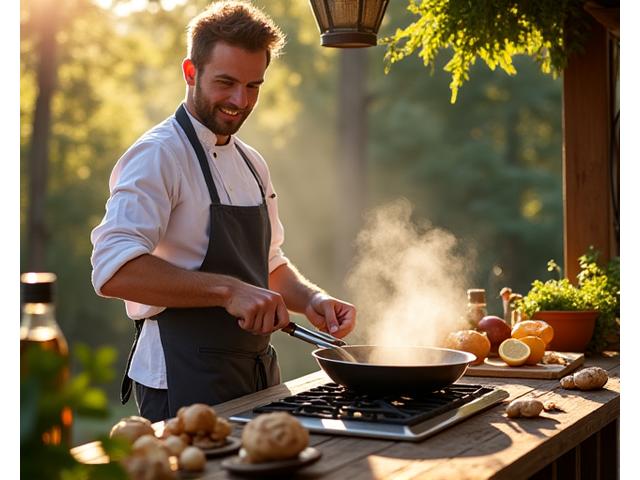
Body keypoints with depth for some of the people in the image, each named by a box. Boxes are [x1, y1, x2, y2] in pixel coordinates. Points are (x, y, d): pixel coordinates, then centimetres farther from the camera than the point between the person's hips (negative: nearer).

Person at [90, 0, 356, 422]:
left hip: (256, 372, 8)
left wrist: (312, 299, 2)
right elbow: (114, 270, -26)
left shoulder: (251, 163, 13)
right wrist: (228, 291, -31)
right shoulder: (158, 156, -14)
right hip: (185, 383, -8)